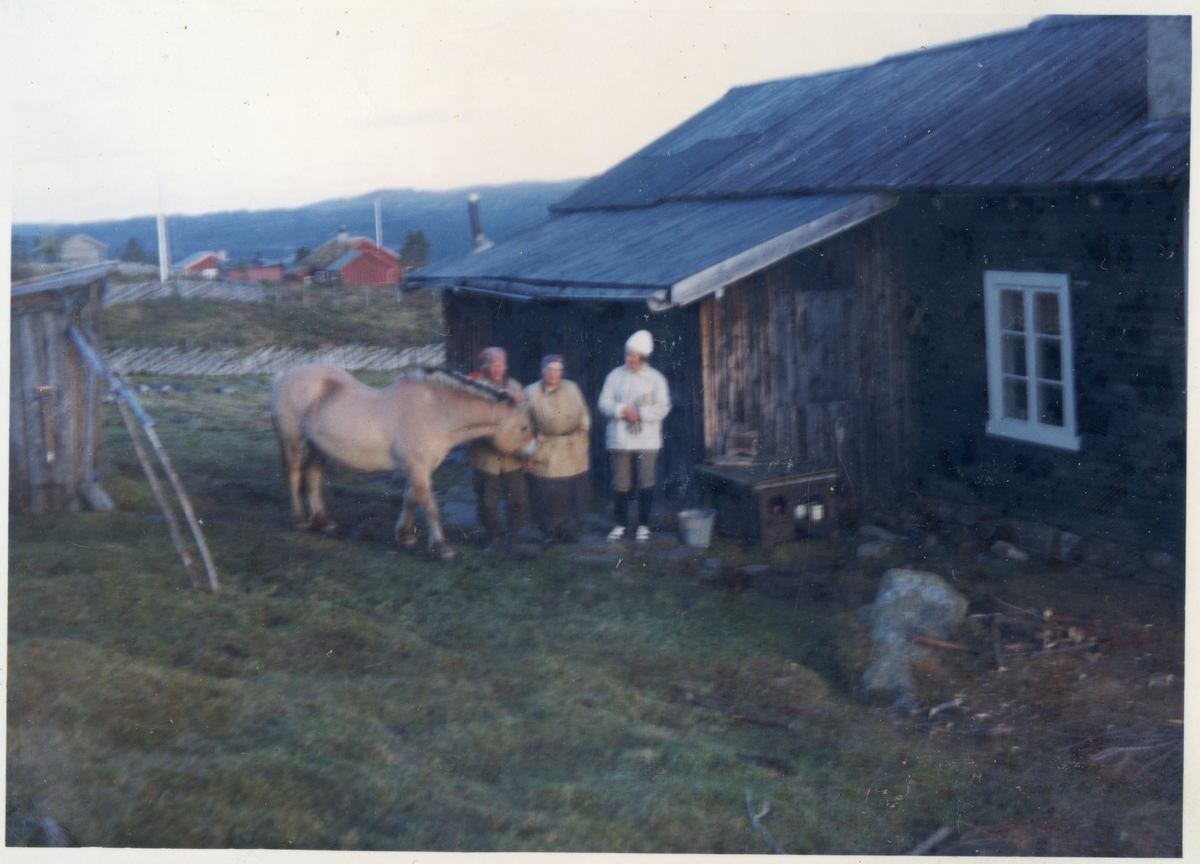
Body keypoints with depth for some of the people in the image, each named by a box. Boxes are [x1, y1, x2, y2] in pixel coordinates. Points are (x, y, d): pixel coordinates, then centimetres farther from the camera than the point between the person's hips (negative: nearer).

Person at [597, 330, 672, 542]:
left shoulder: (655, 378, 1)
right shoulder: (615, 376, 6)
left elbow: (662, 407, -6)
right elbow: (604, 404, 1)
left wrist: (640, 413, -16)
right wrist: (623, 410, -15)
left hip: (646, 441, -1)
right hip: (619, 440, 1)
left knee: (645, 483, 1)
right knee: (620, 484, 4)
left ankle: (643, 525, 13)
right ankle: (620, 524, 17)